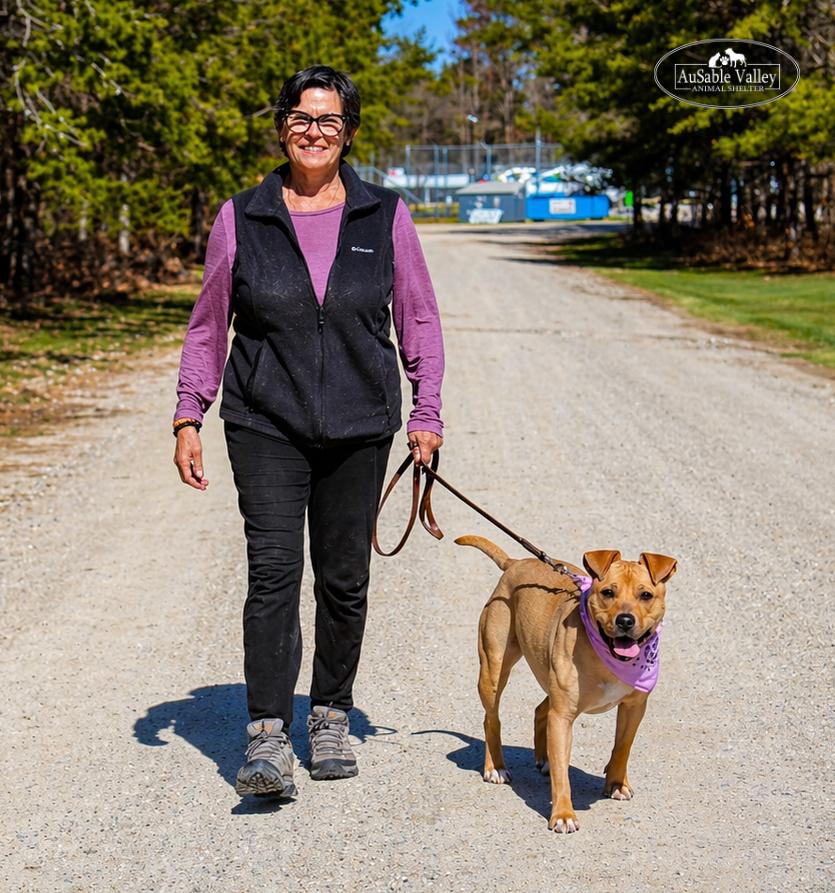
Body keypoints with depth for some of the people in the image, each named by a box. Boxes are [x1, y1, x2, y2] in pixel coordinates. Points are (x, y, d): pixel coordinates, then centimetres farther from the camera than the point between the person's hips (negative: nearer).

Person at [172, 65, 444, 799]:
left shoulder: (386, 217, 4)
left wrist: (427, 414, 3)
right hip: (265, 426, -1)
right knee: (274, 572, -12)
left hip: (359, 430, 1)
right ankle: (268, 737, -12)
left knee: (344, 580, 7)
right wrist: (188, 417, 4)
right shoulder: (242, 219, 3)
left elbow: (419, 322, 9)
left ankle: (332, 717, 24)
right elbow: (208, 326, 9)